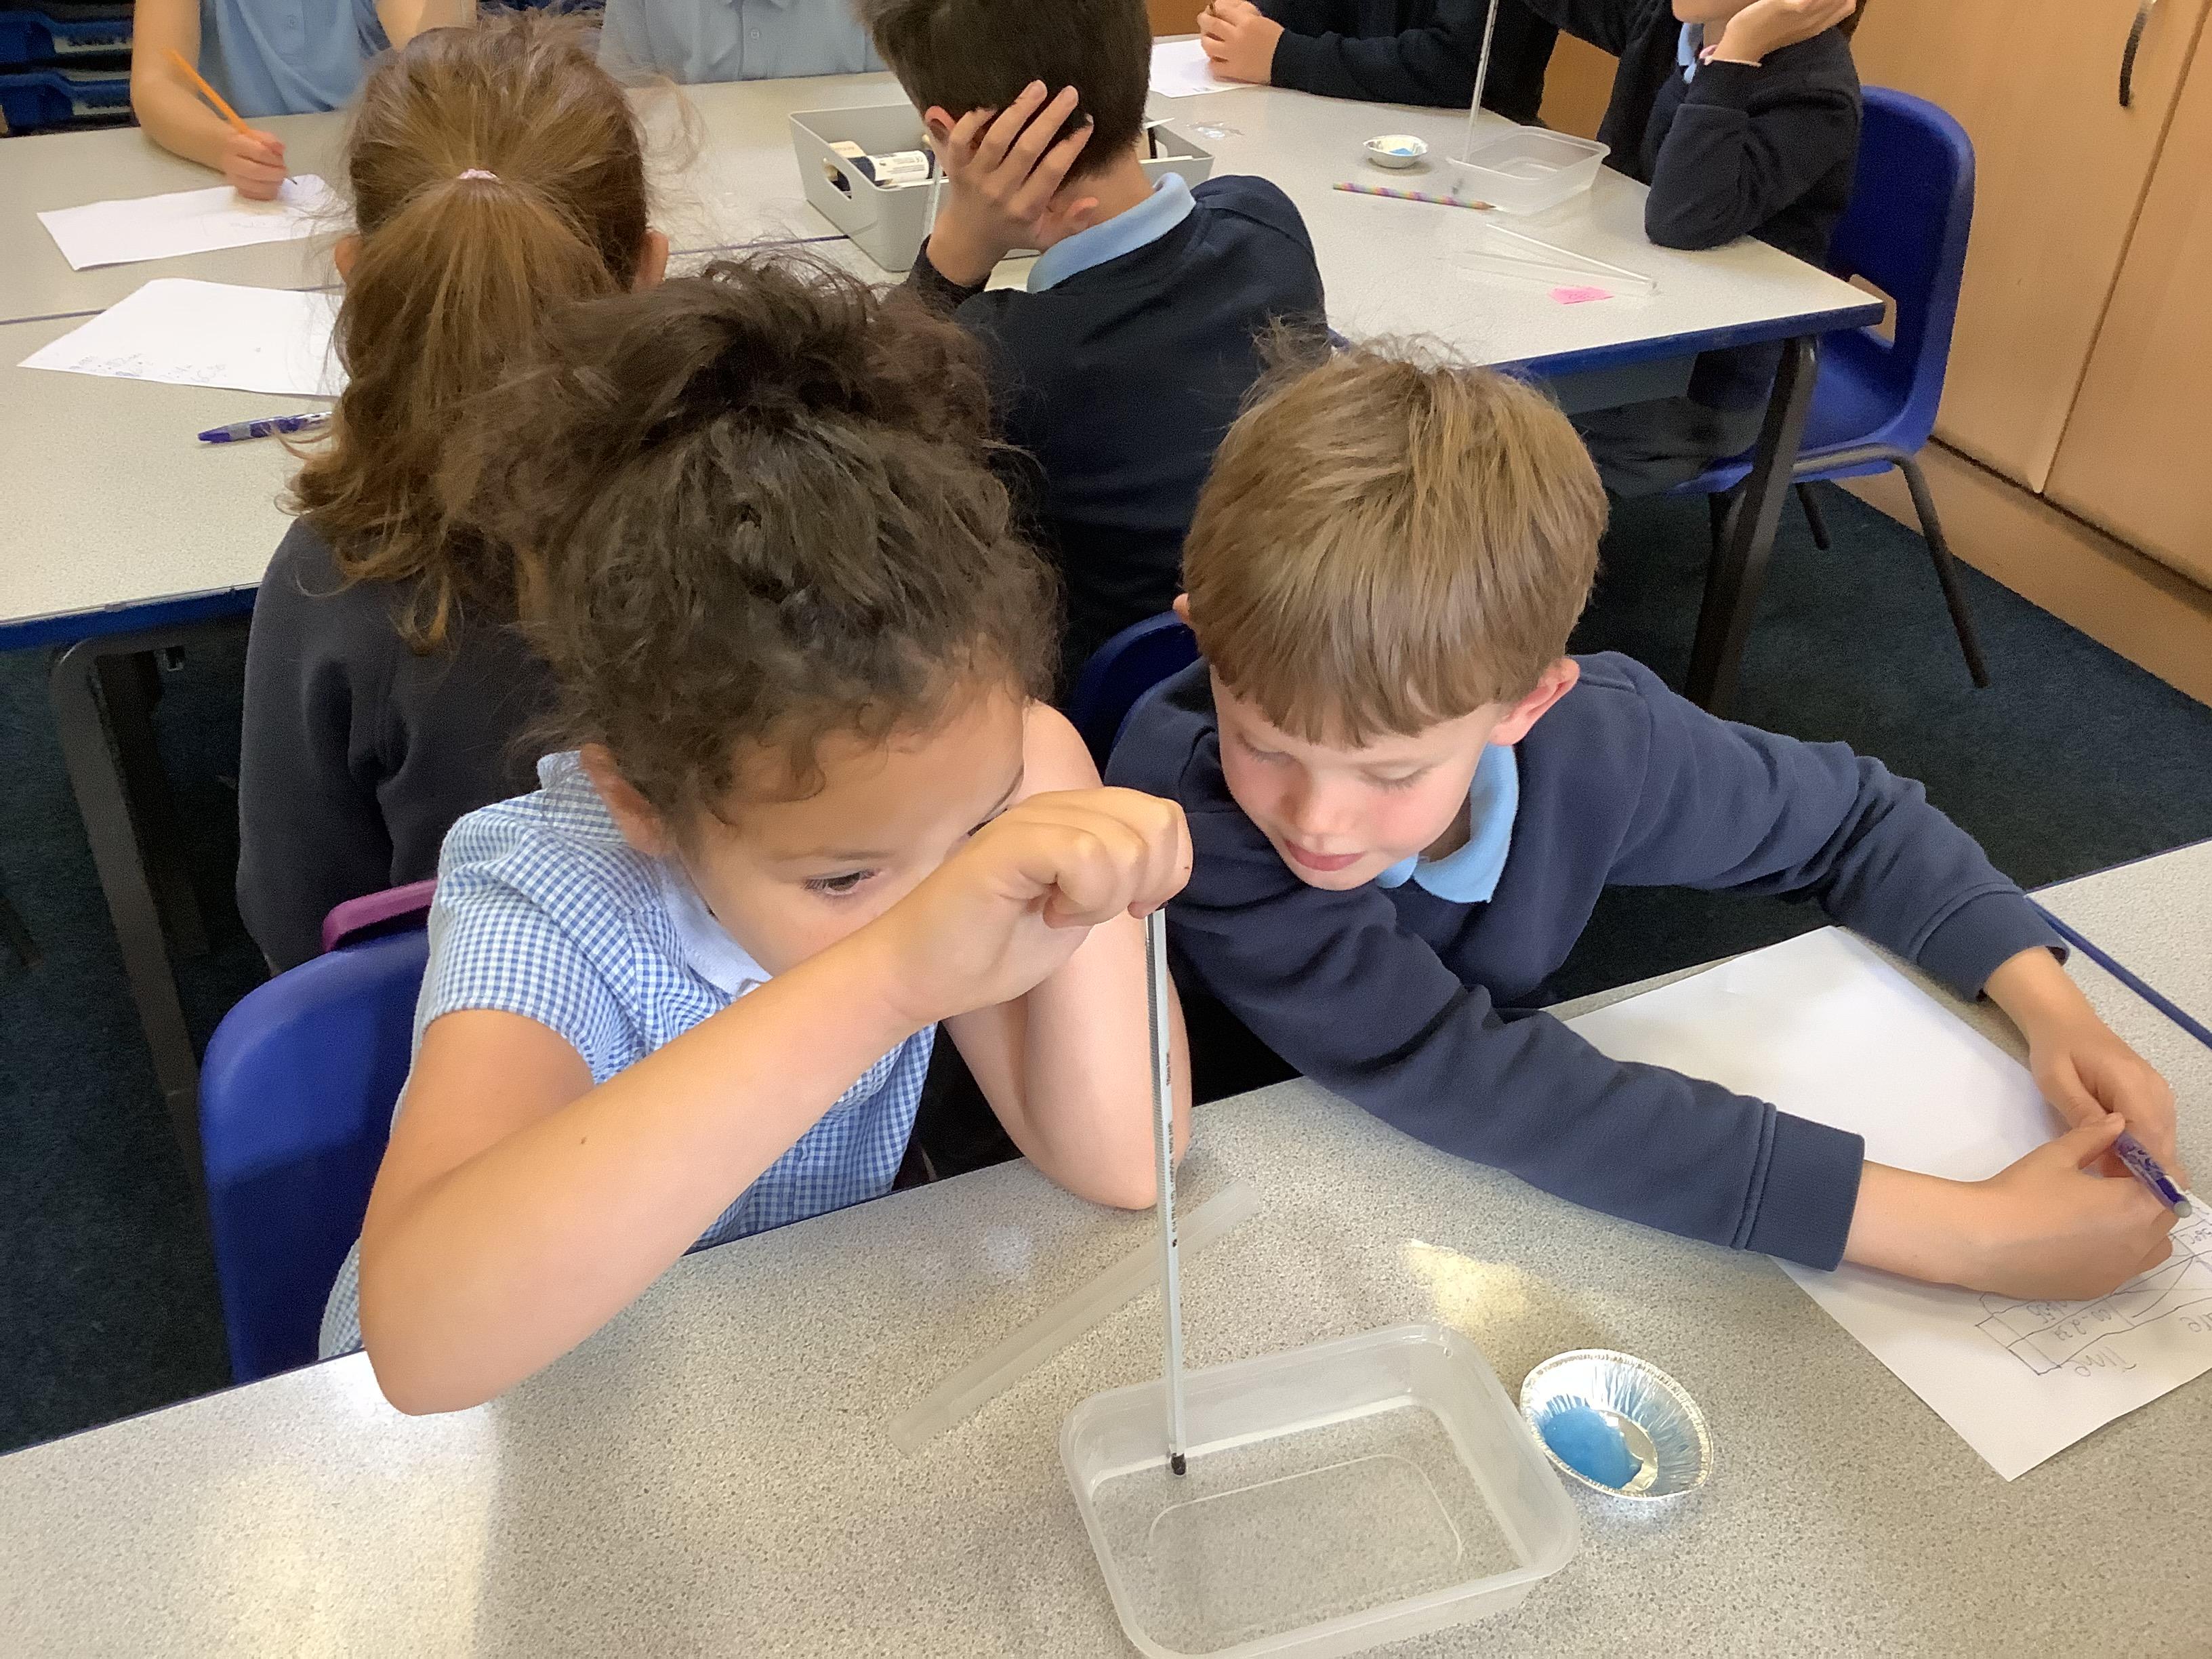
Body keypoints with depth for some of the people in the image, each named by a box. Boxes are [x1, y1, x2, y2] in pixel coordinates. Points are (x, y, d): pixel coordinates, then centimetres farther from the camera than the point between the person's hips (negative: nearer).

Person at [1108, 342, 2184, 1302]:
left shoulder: (1598, 738, -21)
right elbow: (1452, 1074, -38)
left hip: (1487, 1189, 3)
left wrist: (2051, 1008, -17)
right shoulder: (1182, 795, -31)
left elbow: (1848, 816, -2)